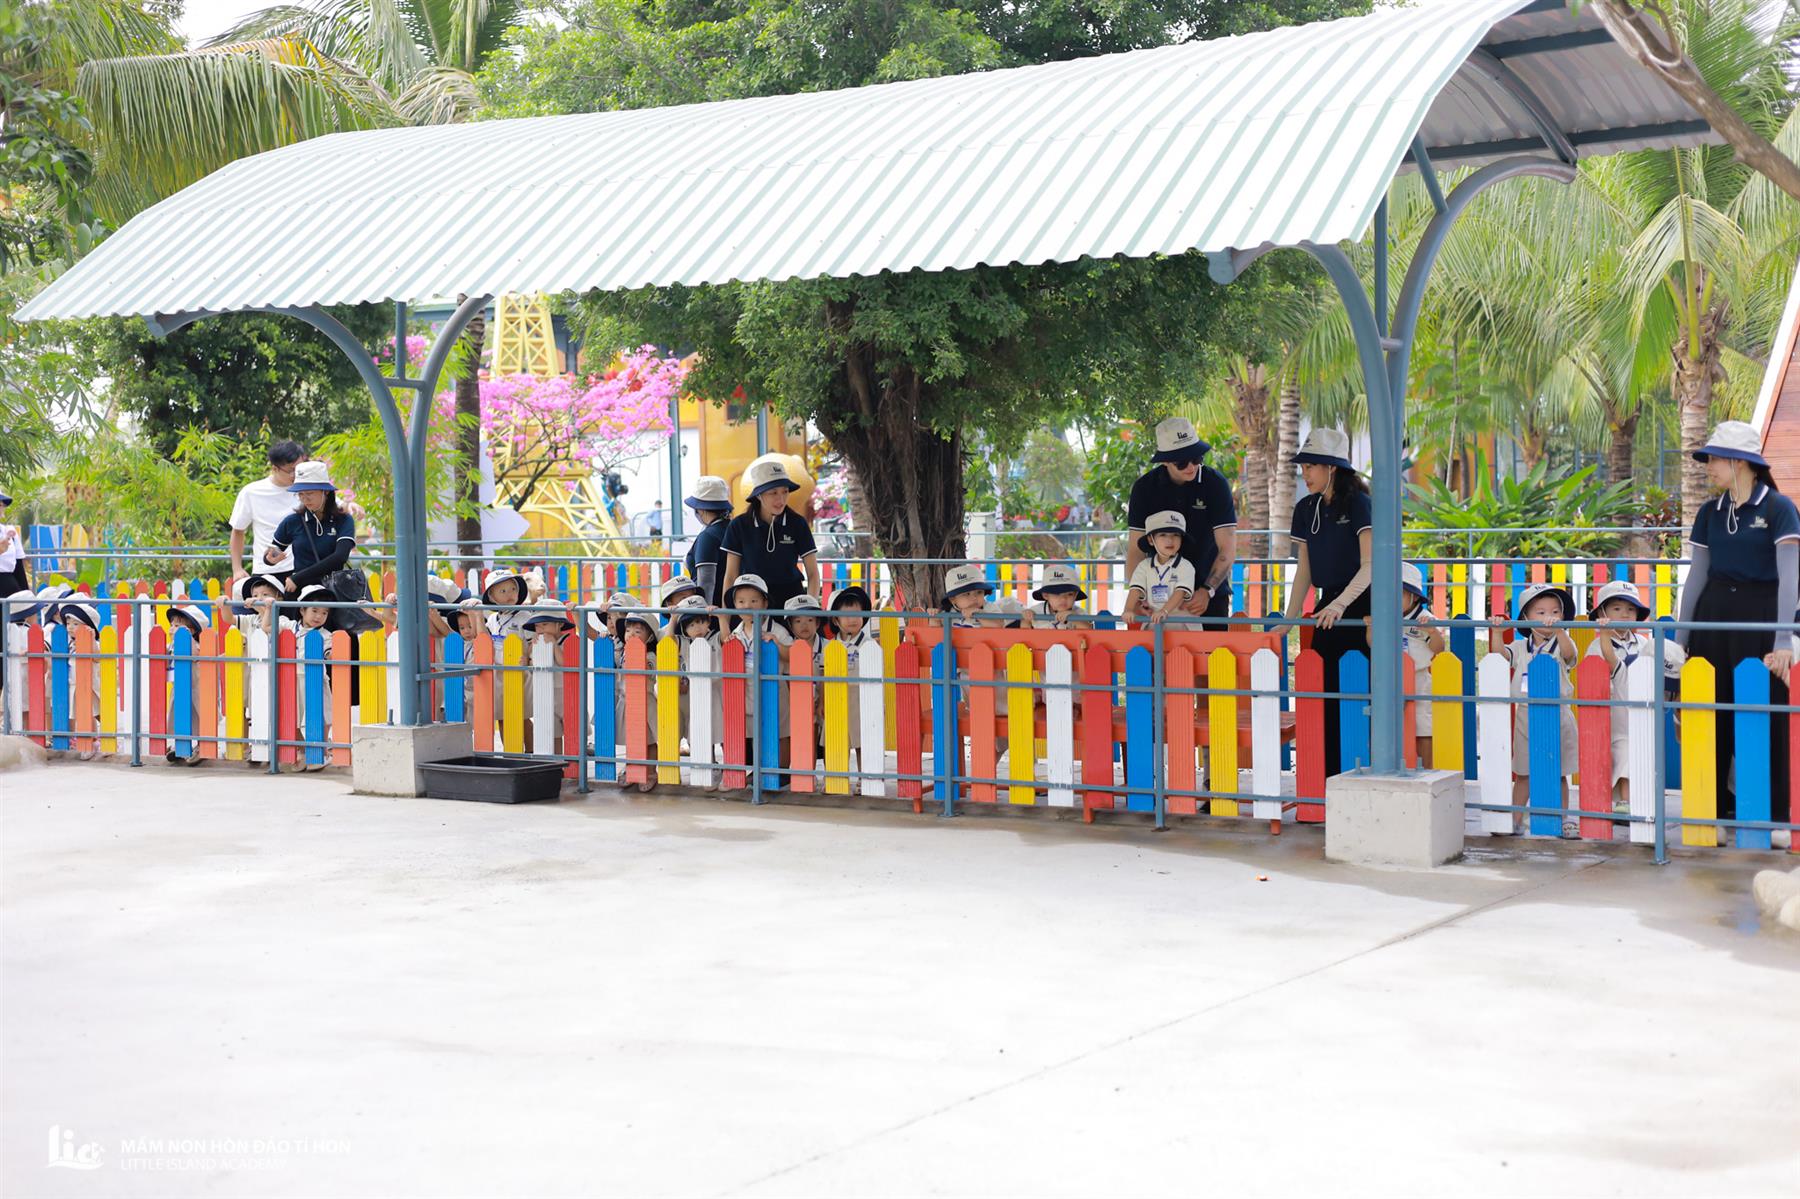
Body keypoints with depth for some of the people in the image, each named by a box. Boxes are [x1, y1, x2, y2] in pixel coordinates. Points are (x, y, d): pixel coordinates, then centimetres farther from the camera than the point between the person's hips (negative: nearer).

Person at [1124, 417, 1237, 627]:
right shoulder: (1145, 488, -1)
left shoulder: (1215, 484, -6)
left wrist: (1207, 591, -20)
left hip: (1210, 594, -1)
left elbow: (1227, 549, -8)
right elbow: (1136, 548, -2)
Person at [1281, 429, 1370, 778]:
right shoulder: (1306, 509, 9)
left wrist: (1340, 604, -30)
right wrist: (1288, 619, 8)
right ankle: (1329, 779, 7)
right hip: (1328, 607, 6)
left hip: (1361, 606, -6)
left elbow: (1370, 565, -18)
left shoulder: (1357, 503, -10)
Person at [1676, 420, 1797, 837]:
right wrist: (1680, 641, 13)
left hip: (1760, 620, -5)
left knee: (1765, 719, -2)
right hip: (1713, 616, 5)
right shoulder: (1710, 513, 9)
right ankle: (1714, 806, 17)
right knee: (1711, 715, 6)